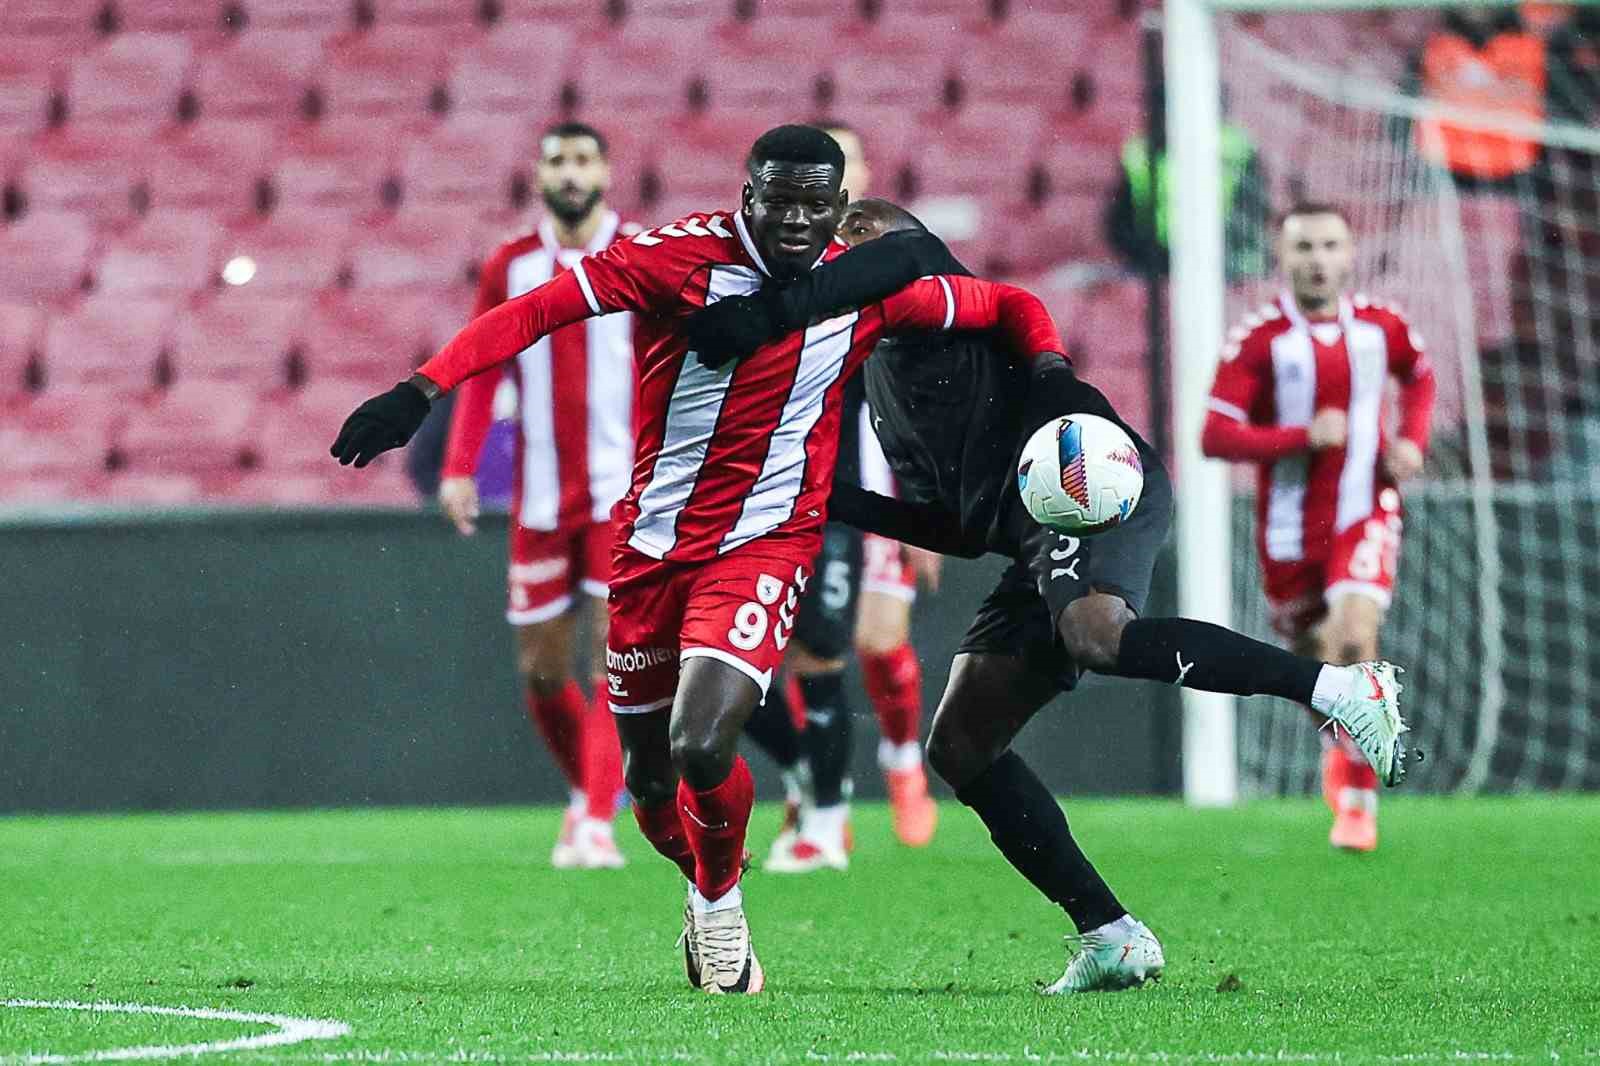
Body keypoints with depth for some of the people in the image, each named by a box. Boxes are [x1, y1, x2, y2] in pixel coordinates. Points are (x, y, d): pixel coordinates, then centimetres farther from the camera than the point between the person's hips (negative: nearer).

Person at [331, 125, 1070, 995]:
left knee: (703, 745, -22)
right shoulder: (687, 258, -12)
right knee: (649, 774, 11)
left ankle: (720, 900, 7)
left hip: (765, 543, -1)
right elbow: (538, 309, -17)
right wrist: (420, 393, -27)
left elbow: (1007, 307, 12)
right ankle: (705, 888, 43)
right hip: (655, 538, 1)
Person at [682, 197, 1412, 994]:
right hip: (1040, 535, 9)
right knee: (960, 743, 2)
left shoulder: (912, 292, 12)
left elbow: (900, 255, -16)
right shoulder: (884, 392, 34)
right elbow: (955, 527, 30)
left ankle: (1343, 688, -33)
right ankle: (1111, 939, -2)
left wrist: (769, 311, -18)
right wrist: (832, 500, 24)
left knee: (1095, 633, -38)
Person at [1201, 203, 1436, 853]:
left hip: (1364, 513, 0)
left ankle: (1357, 798, -10)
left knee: (1354, 641, -21)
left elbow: (1419, 375, 23)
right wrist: (1303, 437, -28)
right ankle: (1338, 741, 47)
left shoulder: (1380, 326, 0)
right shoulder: (1259, 338, -11)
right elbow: (1215, 436, -17)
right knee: (1311, 655, 12)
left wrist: (1412, 439, 4)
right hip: (1290, 525, 0)